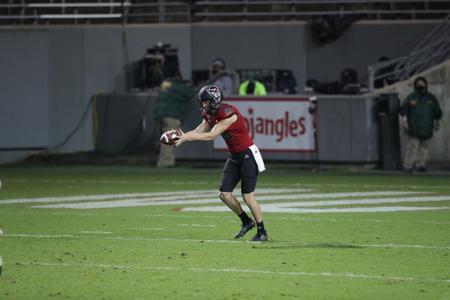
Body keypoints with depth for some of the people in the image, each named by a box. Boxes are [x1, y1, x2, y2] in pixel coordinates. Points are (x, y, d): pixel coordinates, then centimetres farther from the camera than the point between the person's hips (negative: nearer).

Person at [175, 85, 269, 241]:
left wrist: (187, 137, -26)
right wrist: (181, 136, -17)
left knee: (248, 196, -6)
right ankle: (247, 222, 21)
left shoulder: (229, 114, -24)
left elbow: (211, 136, -26)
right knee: (224, 194, 2)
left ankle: (262, 232, 7)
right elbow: (198, 131, 1)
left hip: (247, 155, -9)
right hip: (234, 157, 9)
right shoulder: (210, 115, 3)